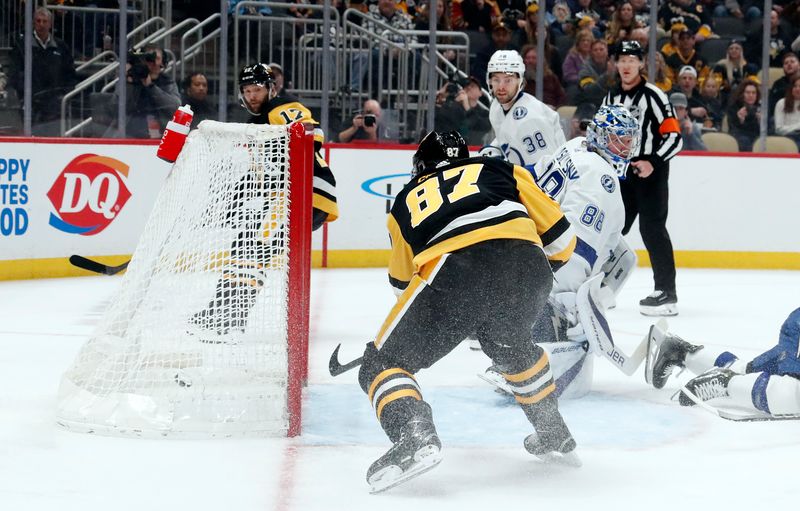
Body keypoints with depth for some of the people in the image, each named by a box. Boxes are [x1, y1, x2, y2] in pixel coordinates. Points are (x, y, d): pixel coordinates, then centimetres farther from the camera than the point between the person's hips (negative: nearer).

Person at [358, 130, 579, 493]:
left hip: (452, 270, -3)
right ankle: (554, 435, 43)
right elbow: (558, 237, 27)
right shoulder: (501, 170, 33)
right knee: (511, 345, 36)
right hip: (527, 266, 3)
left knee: (383, 364, 11)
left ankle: (414, 437, -16)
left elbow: (402, 282, 42)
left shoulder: (406, 201, 34)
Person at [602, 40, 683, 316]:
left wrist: (653, 162, -26)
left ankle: (666, 293, -13)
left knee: (652, 229, -14)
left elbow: (674, 137, -15)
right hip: (622, 172, 7)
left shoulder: (653, 96, -10)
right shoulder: (611, 98, 12)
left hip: (651, 172, -7)